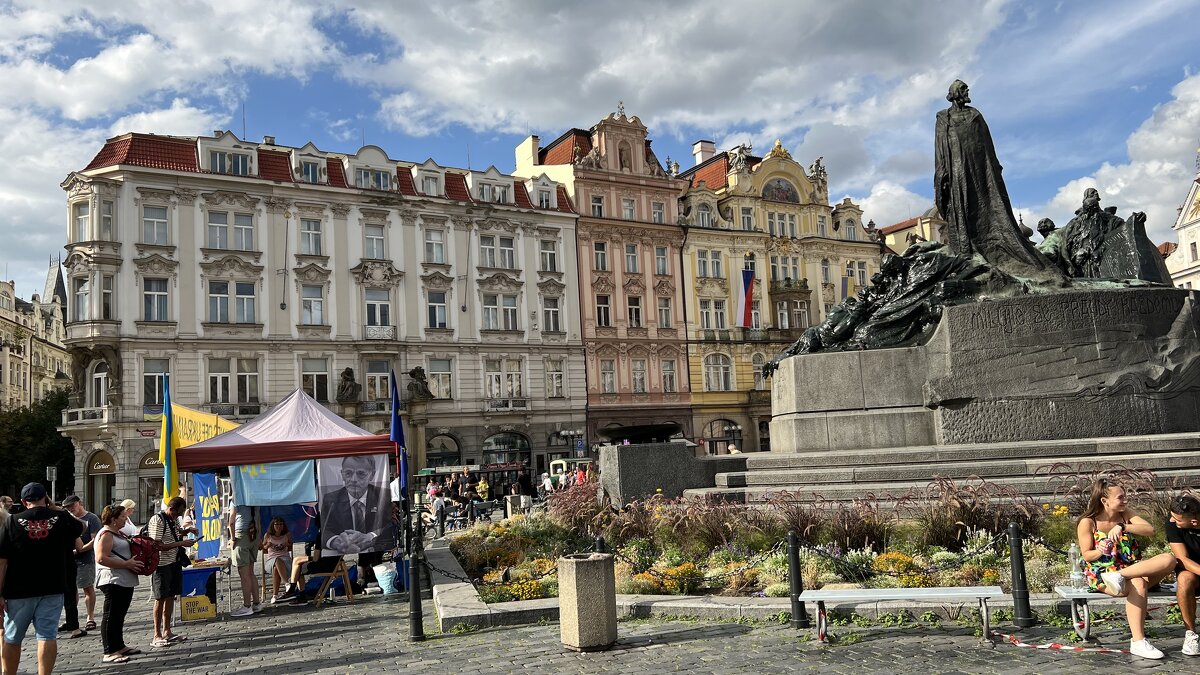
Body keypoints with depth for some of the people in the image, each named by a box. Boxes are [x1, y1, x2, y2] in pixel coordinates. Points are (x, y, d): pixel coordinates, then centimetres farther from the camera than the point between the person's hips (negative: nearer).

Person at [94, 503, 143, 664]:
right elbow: (101, 559, -23)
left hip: (125, 582, 10)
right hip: (113, 582, -10)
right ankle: (109, 653, -3)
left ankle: (119, 646, 27)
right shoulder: (106, 534, -13)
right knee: (111, 616, -6)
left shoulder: (118, 533, 17)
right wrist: (127, 564, -23)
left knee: (119, 615, 17)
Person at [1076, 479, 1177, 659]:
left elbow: (1150, 530, -9)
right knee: (1138, 585, -38)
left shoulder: (1126, 515, 8)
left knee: (1169, 559, -22)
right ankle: (1138, 643, -36)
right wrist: (1101, 551, -26)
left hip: (1132, 568, 5)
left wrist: (1123, 527, -24)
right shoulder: (1088, 522, -5)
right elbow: (1087, 555, -3)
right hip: (1102, 573, -5)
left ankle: (1121, 577, -31)